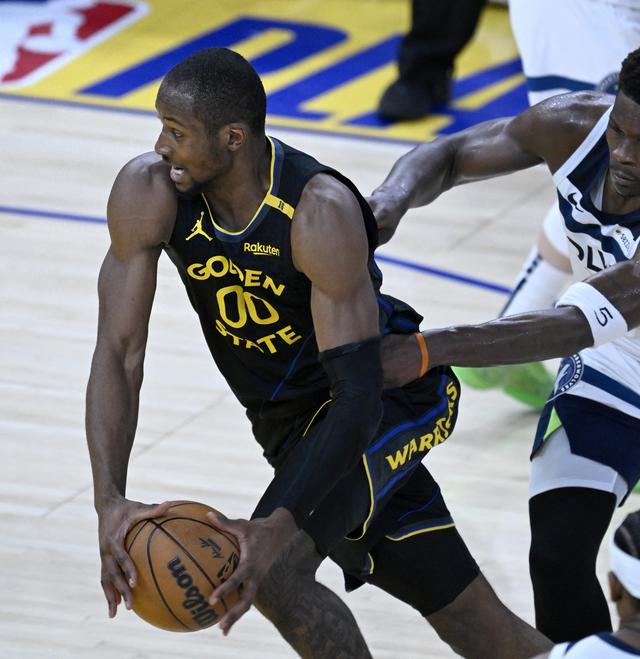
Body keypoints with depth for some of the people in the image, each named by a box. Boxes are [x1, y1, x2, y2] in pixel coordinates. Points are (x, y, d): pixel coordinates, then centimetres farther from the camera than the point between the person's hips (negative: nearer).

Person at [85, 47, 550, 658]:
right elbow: (119, 353, -18)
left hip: (390, 388, -6)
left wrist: (283, 528, -44)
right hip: (291, 422, 6)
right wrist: (110, 500, -32)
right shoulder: (148, 192, -18)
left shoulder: (321, 212, -32)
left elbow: (358, 396, -33)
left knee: (271, 572, -27)